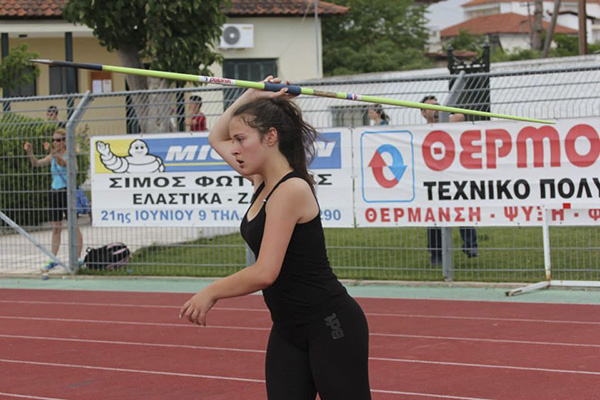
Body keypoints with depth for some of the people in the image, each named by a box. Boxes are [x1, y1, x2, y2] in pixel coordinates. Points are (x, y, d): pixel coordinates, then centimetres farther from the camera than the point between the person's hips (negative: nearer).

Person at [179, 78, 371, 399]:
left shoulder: (291, 190, -20)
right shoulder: (263, 182, 7)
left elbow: (264, 273, -26)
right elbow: (216, 138, 25)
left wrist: (210, 293, -13)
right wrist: (252, 95, 13)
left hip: (331, 327, -9)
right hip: (287, 329, 9)